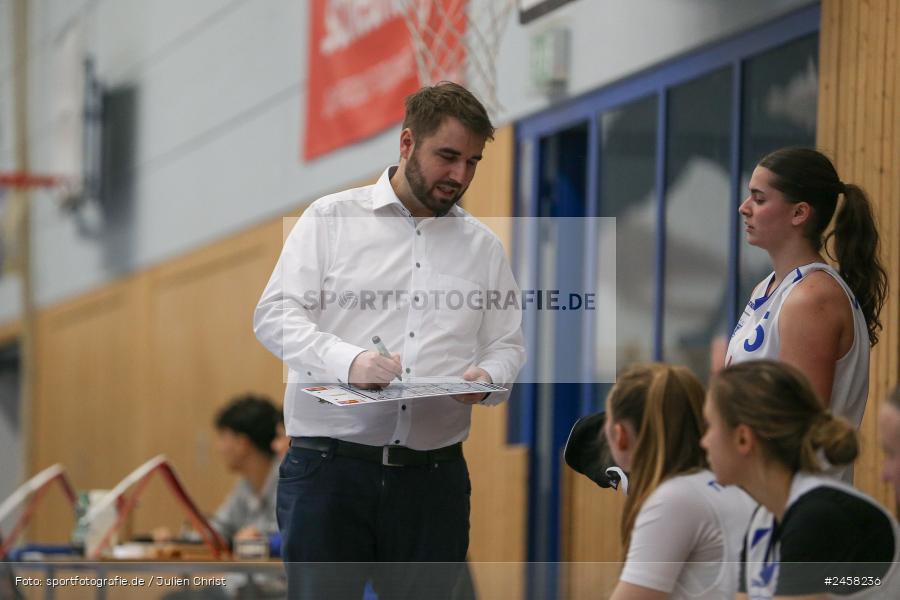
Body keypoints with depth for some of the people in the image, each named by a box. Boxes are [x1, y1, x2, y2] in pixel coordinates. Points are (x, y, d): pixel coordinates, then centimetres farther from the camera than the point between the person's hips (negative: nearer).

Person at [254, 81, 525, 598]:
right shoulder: (333, 217, 5)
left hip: (434, 475, 3)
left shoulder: (484, 245, 16)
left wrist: (488, 377, -8)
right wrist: (347, 360, -20)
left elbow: (508, 344, 17)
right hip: (329, 464, -3)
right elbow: (276, 314, -2)